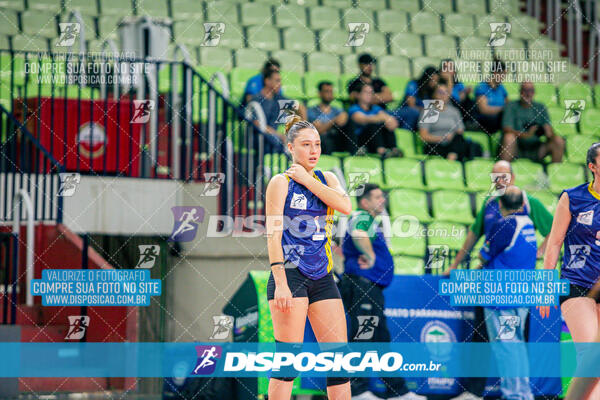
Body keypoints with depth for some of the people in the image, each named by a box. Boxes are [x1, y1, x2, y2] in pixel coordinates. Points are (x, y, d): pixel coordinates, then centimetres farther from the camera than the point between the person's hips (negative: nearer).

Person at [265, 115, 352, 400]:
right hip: (291, 275, -6)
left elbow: (345, 206, -7)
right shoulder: (281, 182, -2)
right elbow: (273, 235, -9)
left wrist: (307, 180, -7)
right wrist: (280, 284, -17)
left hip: (322, 277, 6)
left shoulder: (326, 179, 14)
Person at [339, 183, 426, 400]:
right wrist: (370, 256, -23)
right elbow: (358, 235, -35)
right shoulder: (363, 217, -11)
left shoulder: (370, 221, 22)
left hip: (371, 289, 11)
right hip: (362, 285, -11)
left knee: (381, 339, 13)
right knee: (362, 338, -7)